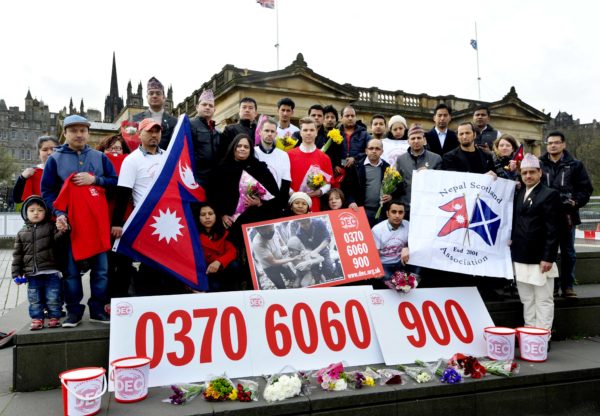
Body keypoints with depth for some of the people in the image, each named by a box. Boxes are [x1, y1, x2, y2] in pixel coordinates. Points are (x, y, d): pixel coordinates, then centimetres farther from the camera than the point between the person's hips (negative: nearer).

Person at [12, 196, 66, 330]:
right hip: (32, 275, 3)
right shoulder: (22, 233, 12)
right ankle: (37, 319, 22)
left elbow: (57, 237, -13)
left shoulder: (50, 226, 3)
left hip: (50, 272, -3)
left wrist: (63, 230, -37)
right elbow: (17, 255, 11)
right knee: (34, 299, 10)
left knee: (53, 298, 2)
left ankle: (54, 318, 15)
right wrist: (16, 274, 6)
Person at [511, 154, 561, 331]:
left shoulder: (550, 194, -7)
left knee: (543, 301, 2)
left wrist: (548, 257, -16)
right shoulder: (518, 194, 12)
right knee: (527, 300, 15)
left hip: (540, 258, -6)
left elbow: (553, 230, -12)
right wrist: (512, 239, 4)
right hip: (520, 257, 6)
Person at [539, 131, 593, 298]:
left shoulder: (575, 165, 6)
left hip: (567, 214, 1)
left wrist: (575, 202, -11)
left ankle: (567, 286, 17)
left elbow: (586, 188, 4)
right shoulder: (539, 164, 3)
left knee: (568, 251, 8)